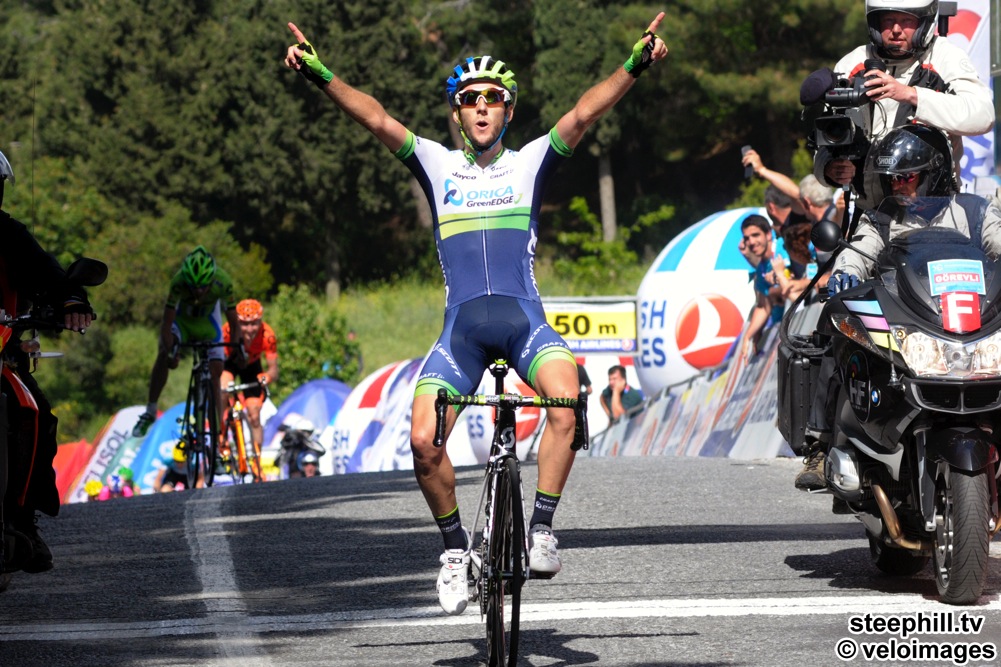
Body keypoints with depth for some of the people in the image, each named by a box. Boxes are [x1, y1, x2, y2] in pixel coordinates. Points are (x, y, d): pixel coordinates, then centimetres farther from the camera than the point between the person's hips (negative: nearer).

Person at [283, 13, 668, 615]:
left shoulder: (530, 164, 10)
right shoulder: (438, 166, 13)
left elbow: (582, 116, -4)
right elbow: (377, 120, 2)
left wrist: (635, 66, -18)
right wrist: (320, 75, -11)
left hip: (524, 318, -1)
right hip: (461, 327, 1)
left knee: (566, 397, -32)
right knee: (424, 439, -17)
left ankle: (542, 530, -20)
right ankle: (455, 548, 6)